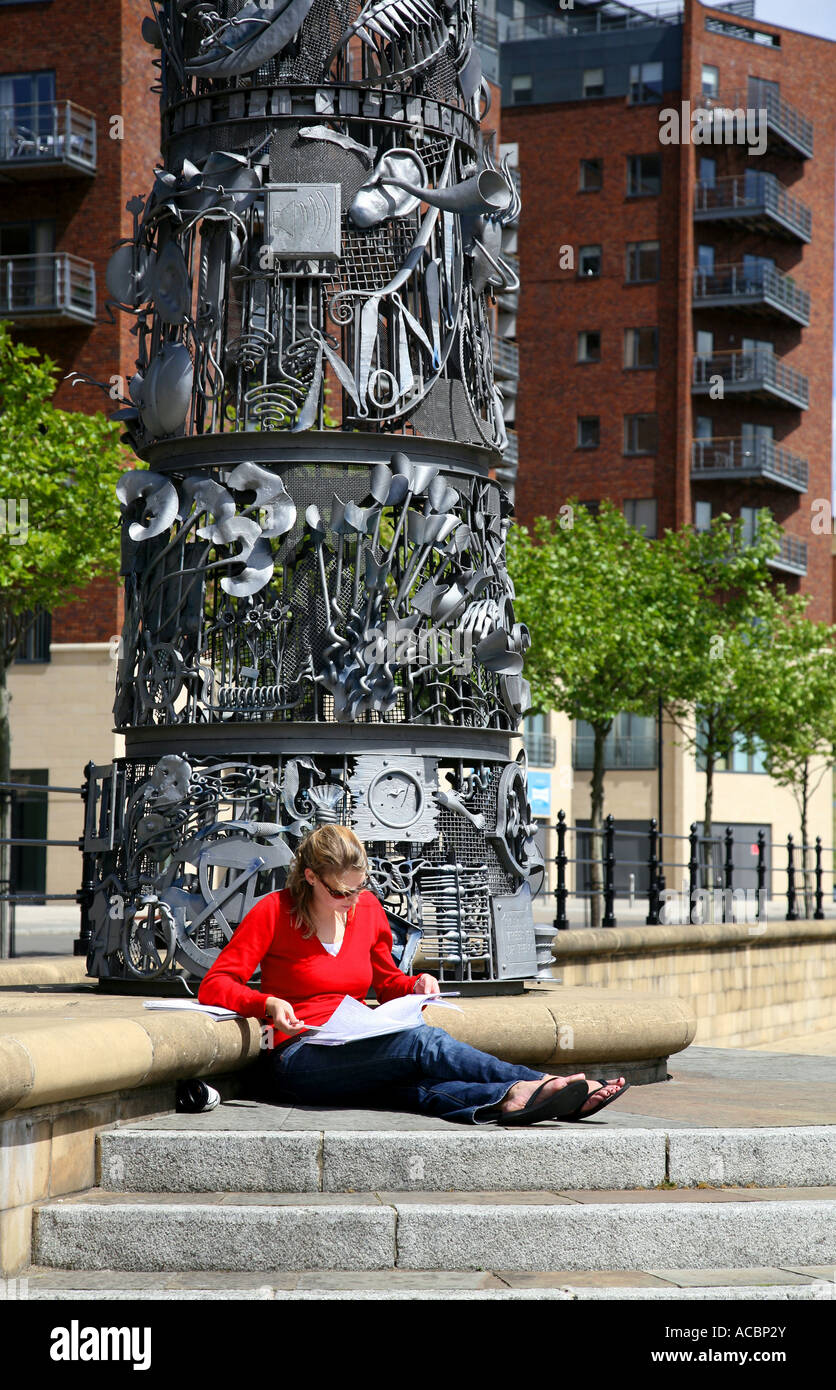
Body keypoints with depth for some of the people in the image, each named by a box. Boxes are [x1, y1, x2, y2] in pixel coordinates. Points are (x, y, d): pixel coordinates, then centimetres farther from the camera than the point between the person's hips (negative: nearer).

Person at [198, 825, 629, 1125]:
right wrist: (269, 1004, -25)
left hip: (356, 1056, 5)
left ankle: (509, 1102, -60)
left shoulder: (367, 909, 13)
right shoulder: (274, 912, -3)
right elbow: (214, 985, -7)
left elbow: (387, 981, 27)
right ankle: (535, 1085, -38)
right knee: (422, 1042, -31)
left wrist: (416, 985, 3)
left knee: (419, 1089, -33)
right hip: (295, 1059, -5)